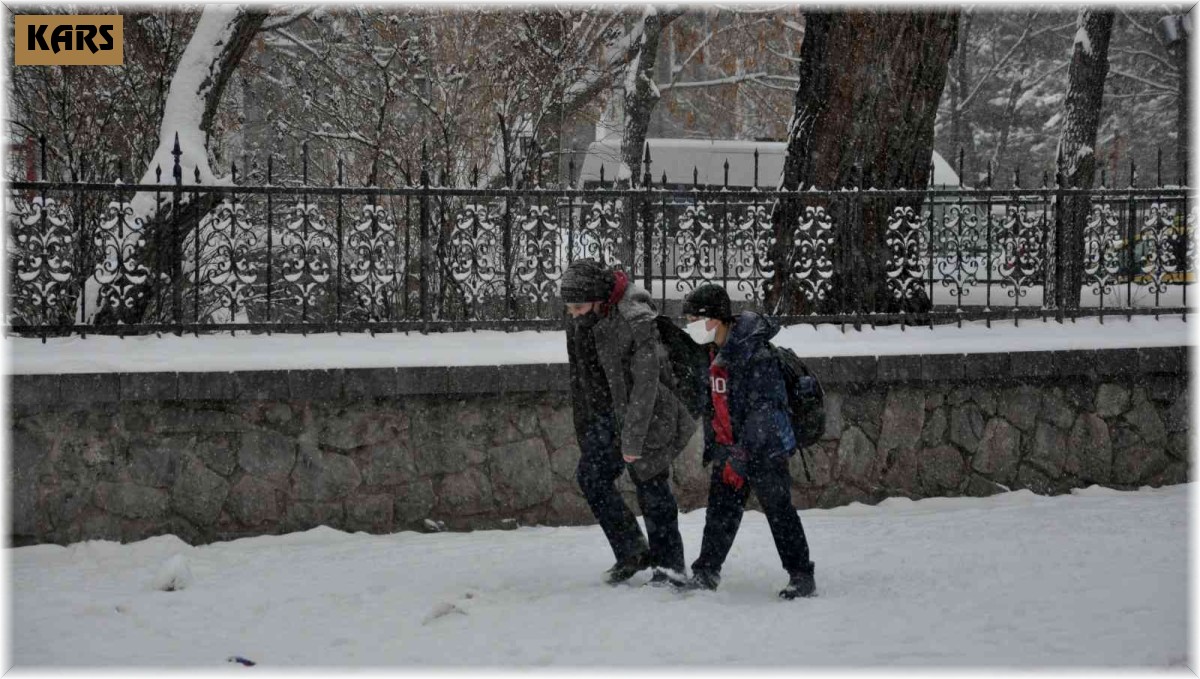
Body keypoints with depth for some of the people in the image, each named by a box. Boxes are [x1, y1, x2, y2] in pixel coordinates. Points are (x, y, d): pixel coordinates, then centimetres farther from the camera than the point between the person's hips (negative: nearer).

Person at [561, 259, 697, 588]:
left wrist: (632, 438, -27)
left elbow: (646, 384, -26)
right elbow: (580, 379, 11)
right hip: (608, 416, 7)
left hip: (645, 416, -7)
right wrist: (584, 430, 14)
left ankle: (670, 566, 6)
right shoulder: (578, 323, -2)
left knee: (651, 487, -4)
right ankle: (632, 552, 12)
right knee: (590, 475, 2)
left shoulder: (637, 323, -26)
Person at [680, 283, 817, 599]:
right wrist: (710, 445, 20)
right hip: (728, 445, 8)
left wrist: (742, 455, -24)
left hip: (765, 446, -8)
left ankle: (801, 576, 6)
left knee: (779, 510, -2)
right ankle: (706, 573, 14)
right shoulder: (715, 352, 7)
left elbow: (762, 409, -23)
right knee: (721, 510, 8)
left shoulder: (755, 353, -22)